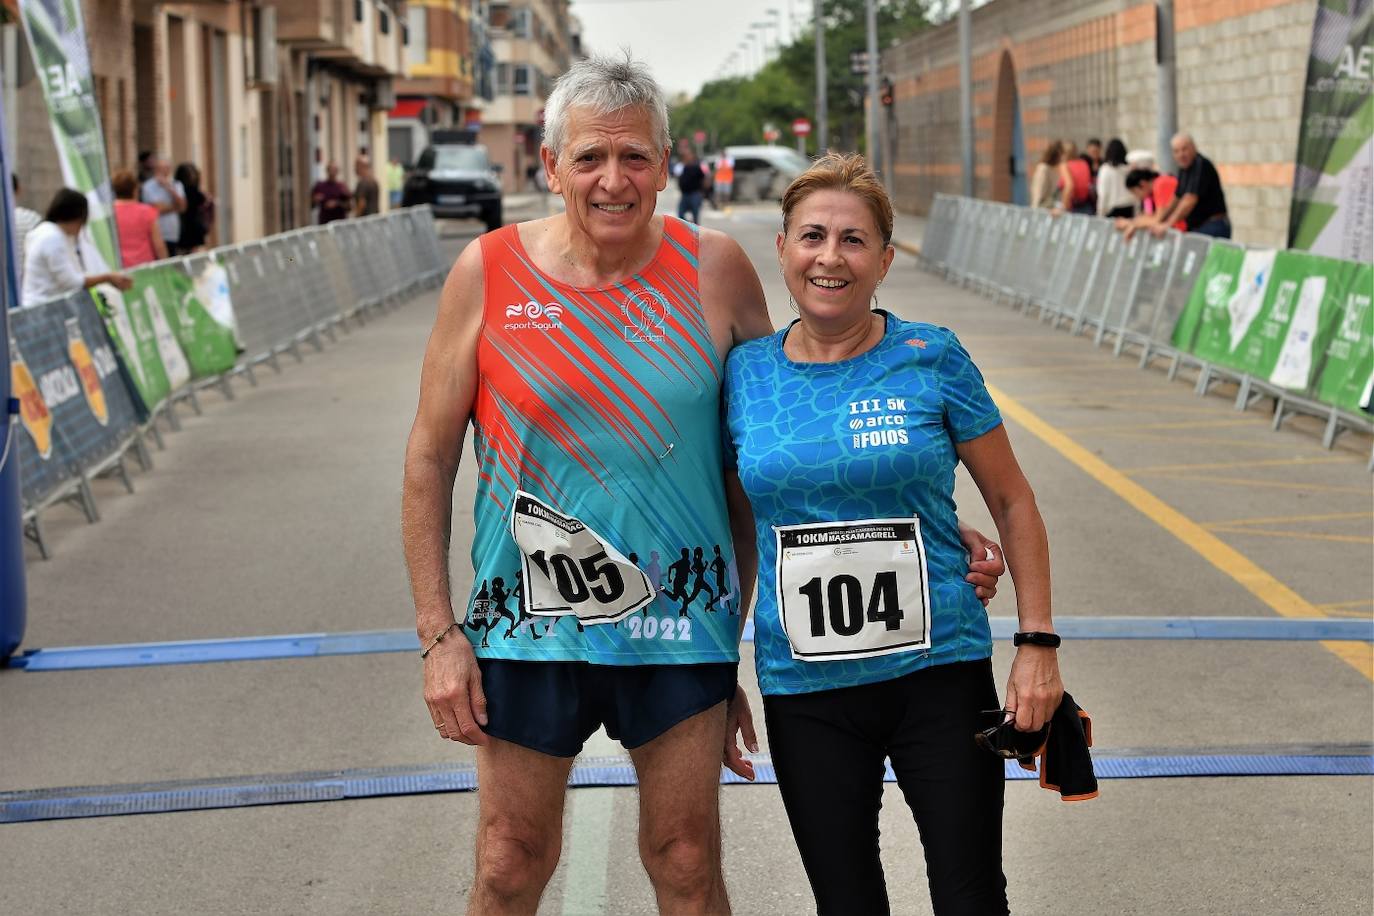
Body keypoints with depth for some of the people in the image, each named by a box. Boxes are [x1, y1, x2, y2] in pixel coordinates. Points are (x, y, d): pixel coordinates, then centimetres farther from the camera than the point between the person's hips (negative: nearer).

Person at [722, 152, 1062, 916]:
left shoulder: (931, 359, -4)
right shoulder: (746, 374, 1)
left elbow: (1012, 501, 2)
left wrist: (1038, 644, -3)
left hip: (939, 673, -2)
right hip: (804, 692, 2)